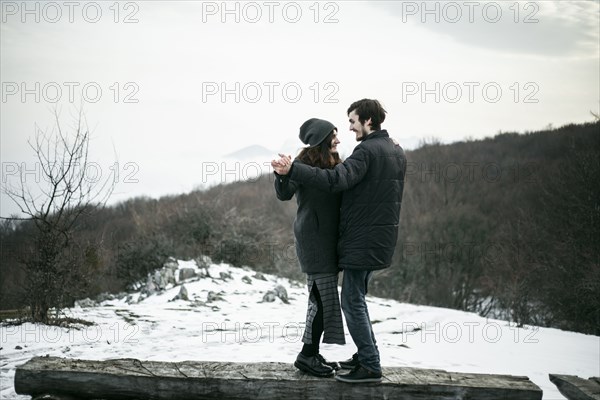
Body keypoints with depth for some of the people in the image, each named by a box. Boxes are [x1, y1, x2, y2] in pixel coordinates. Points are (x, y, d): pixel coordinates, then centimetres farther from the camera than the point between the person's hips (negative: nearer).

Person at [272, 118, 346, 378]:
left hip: (329, 238, 8)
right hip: (313, 239, -8)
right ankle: (307, 355, 0)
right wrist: (283, 173, -42)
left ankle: (311, 353, 17)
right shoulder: (304, 164, -11)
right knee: (324, 296, -8)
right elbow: (285, 193, -19)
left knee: (322, 297, 10)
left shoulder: (334, 166, 10)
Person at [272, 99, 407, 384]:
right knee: (356, 297, 19)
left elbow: (336, 180, -30)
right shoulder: (397, 152, 14)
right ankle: (366, 355, 25)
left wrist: (292, 169, -36)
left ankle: (370, 367, -2)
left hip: (363, 239, -10)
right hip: (382, 237, 10)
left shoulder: (367, 151, -16)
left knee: (352, 301, -4)